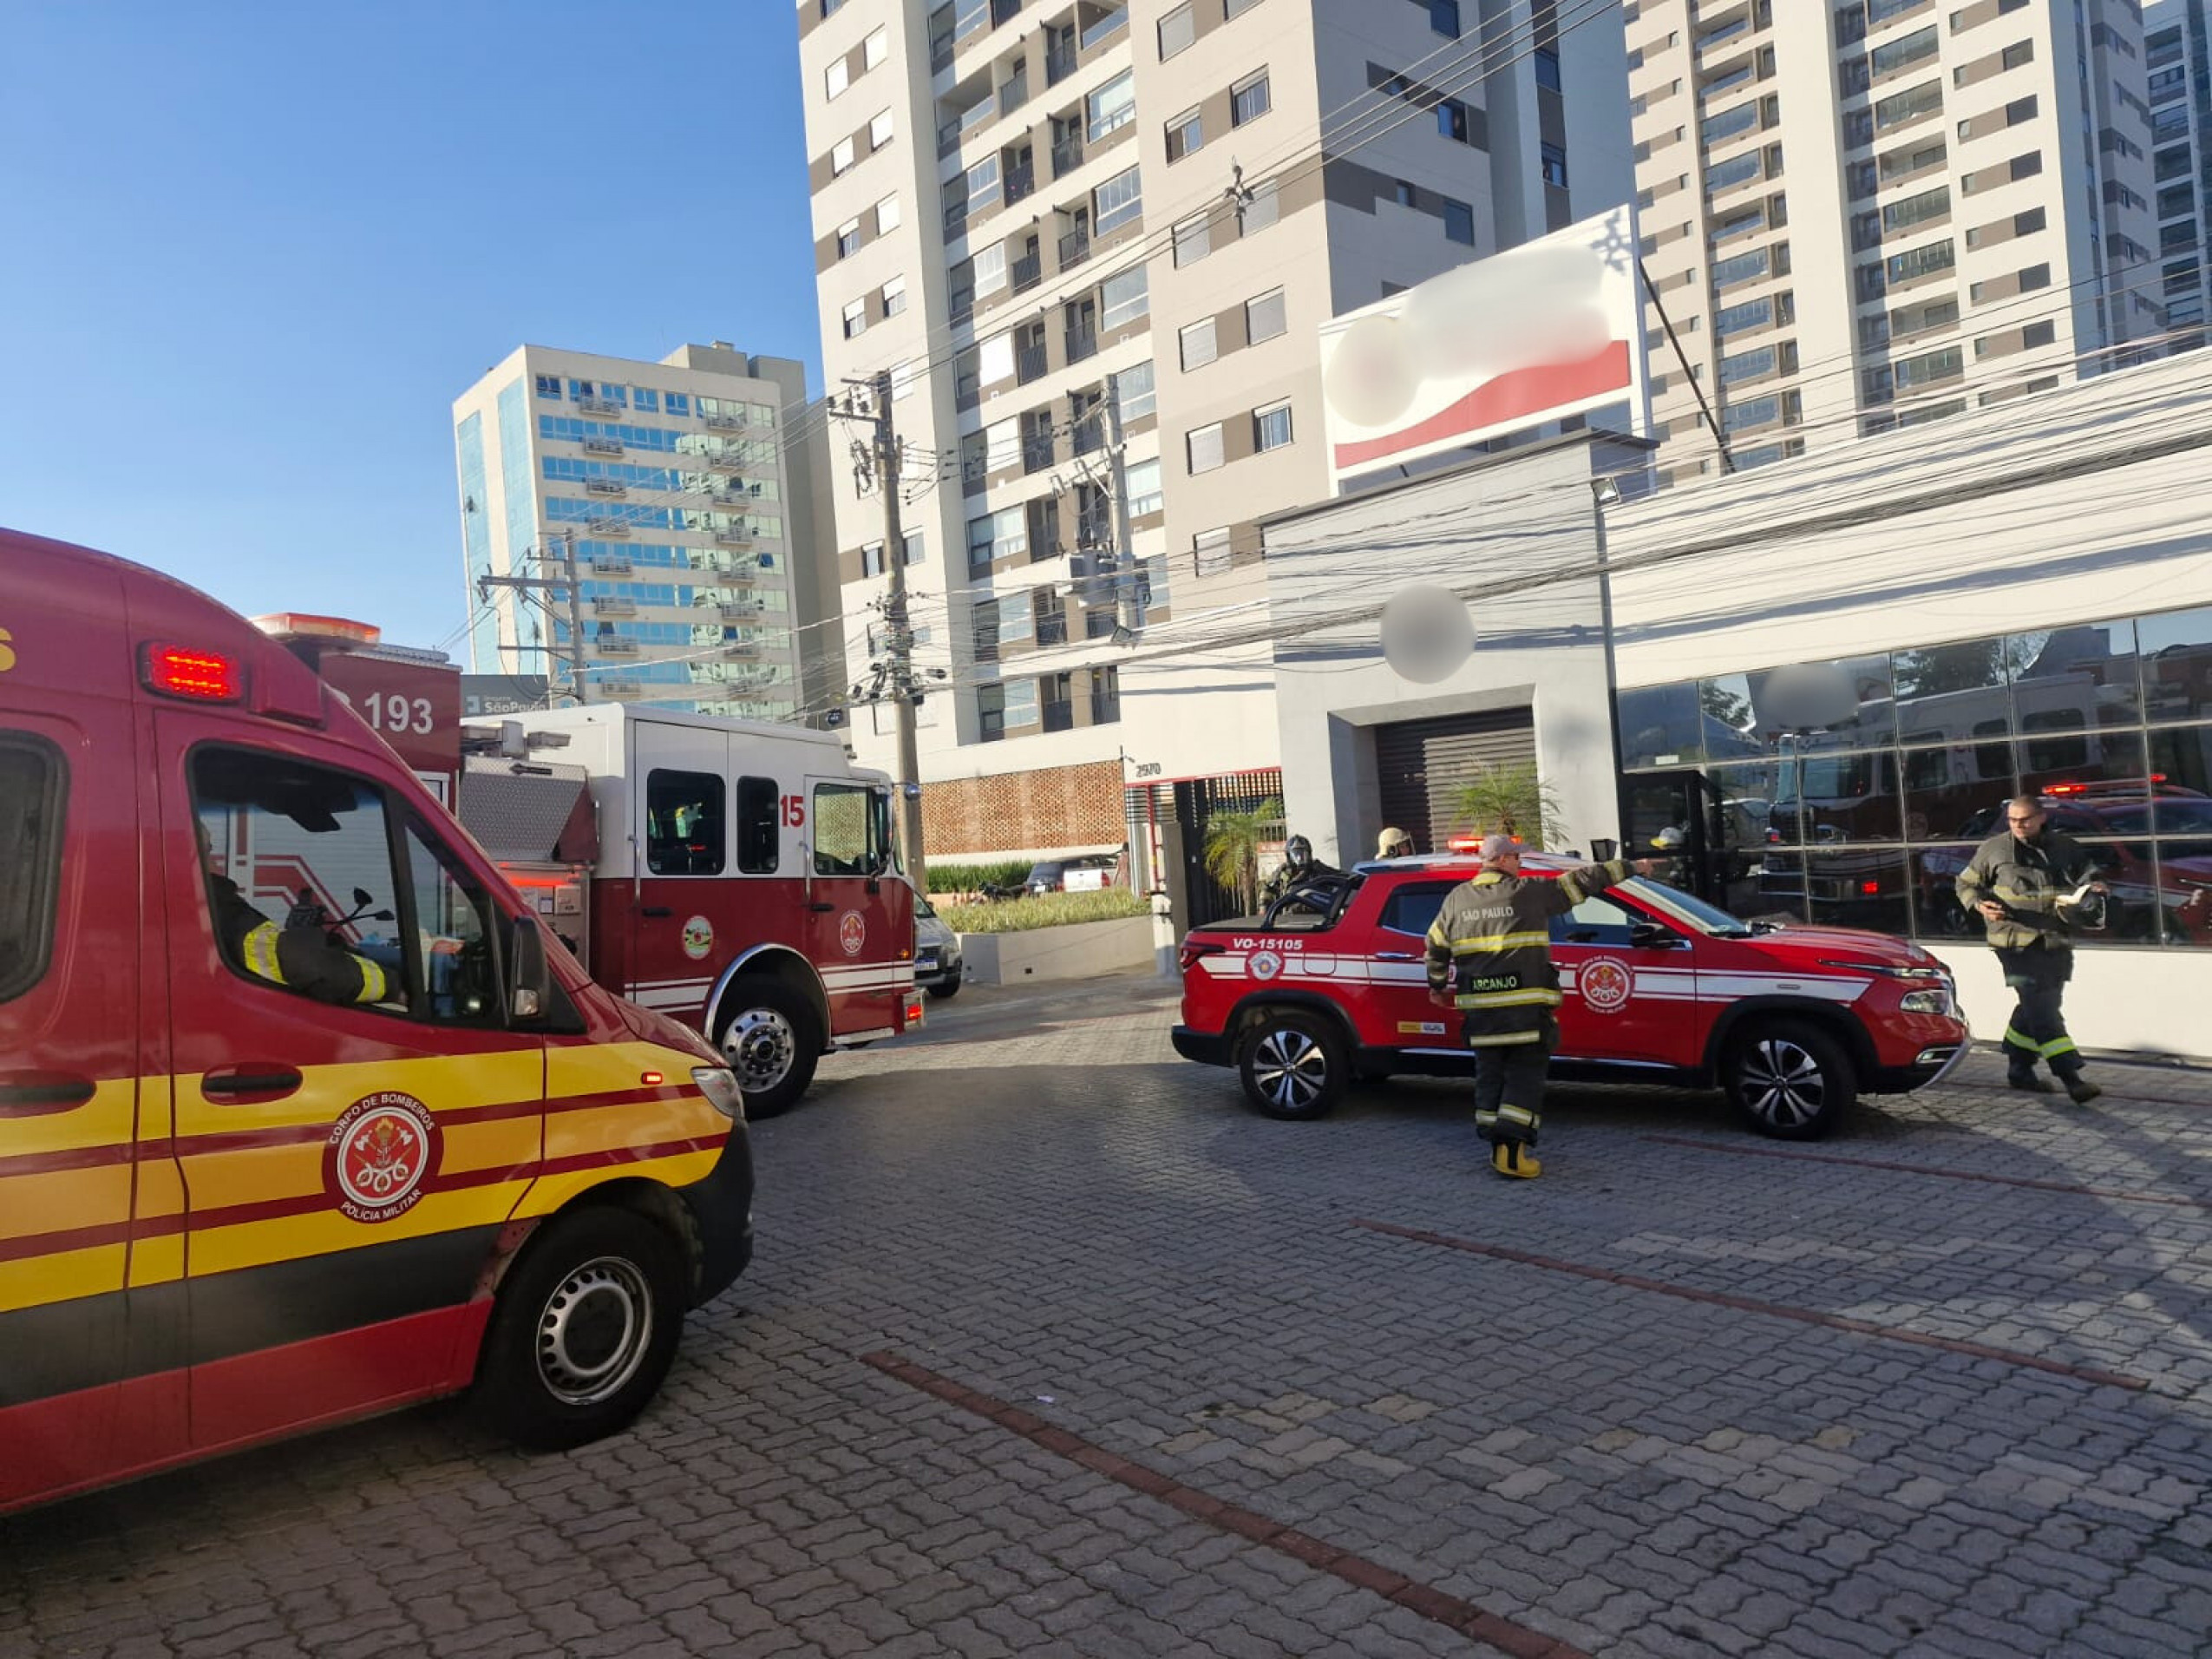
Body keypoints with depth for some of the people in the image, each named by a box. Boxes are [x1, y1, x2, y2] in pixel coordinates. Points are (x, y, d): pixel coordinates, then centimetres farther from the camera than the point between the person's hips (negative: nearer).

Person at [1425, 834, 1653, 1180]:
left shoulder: (1457, 898, 8)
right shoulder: (1530, 892, -4)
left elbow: (1436, 946, 15)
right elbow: (1582, 881, 2)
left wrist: (1437, 984, 30)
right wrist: (1632, 868, 12)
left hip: (1480, 1009, 4)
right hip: (1525, 1009, -4)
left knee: (1489, 1077, 13)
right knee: (1524, 1077, 1)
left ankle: (1497, 1147, 15)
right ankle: (1512, 1151, -8)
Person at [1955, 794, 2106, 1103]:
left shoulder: (2067, 848, 9)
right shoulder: (1993, 849, 3)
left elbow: (2091, 876, 18)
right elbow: (1966, 883, 12)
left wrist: (2094, 887, -6)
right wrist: (1979, 905, -9)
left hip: (2056, 943, 4)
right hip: (2016, 942, -4)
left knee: (2035, 1009, 13)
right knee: (2043, 1011, -12)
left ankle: (2019, 1069, 28)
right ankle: (2072, 1080, -16)